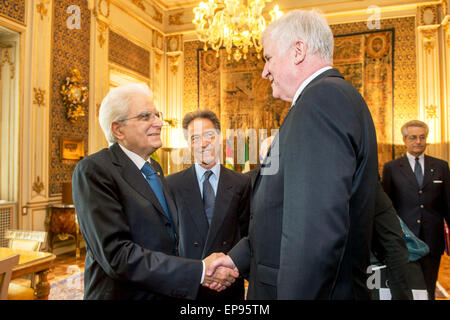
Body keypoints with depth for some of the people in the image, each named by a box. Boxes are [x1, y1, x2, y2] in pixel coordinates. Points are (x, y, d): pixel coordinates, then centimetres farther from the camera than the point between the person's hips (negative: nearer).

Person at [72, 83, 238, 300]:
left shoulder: (155, 168, 6)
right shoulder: (93, 170, -18)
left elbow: (167, 238, 10)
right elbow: (117, 255, -25)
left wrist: (207, 267, -6)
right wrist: (200, 271, -25)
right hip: (124, 293, -6)